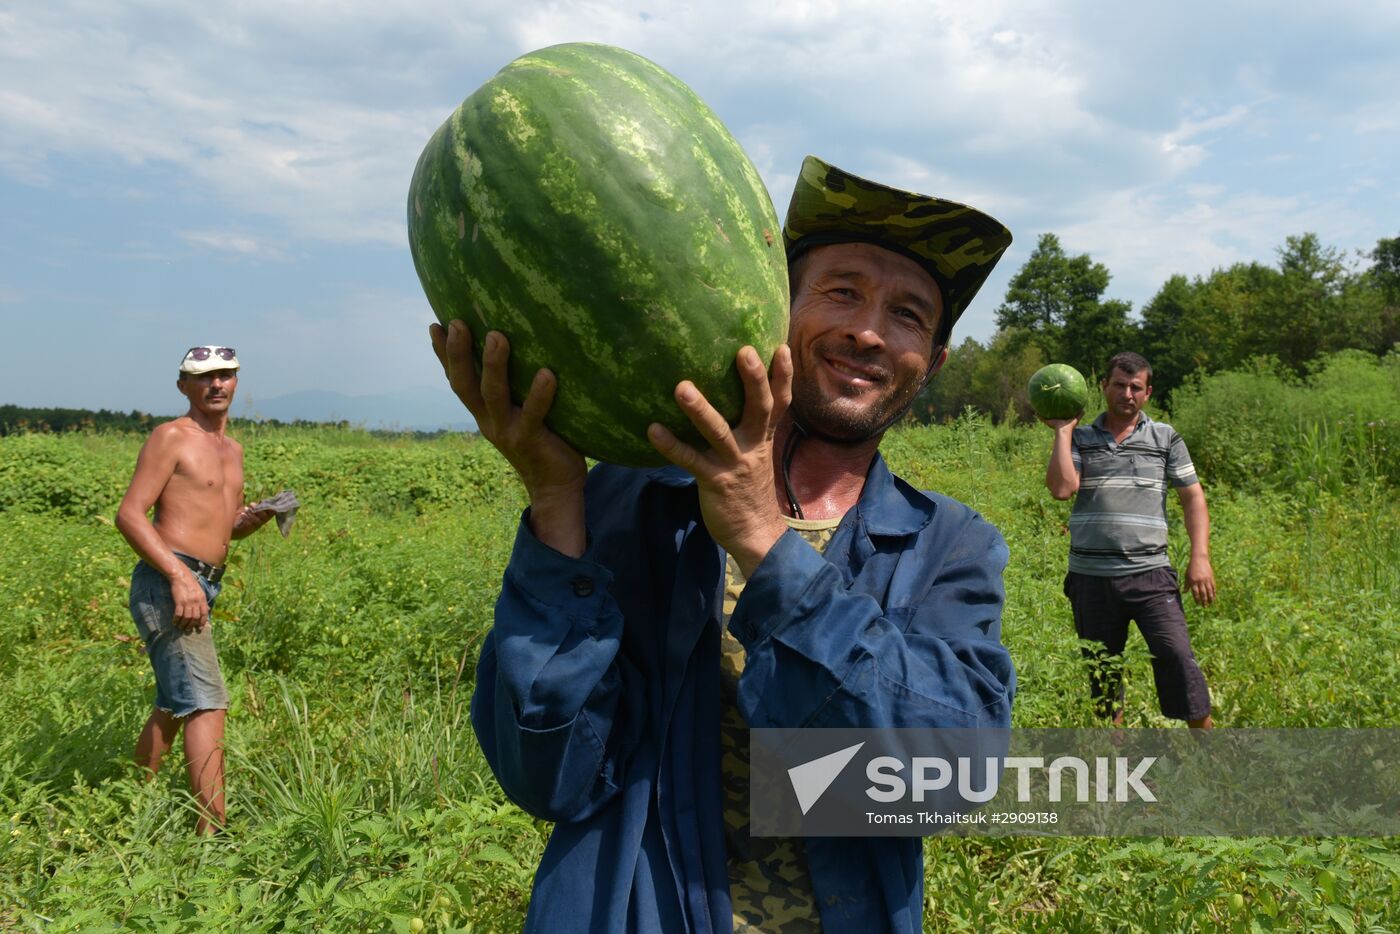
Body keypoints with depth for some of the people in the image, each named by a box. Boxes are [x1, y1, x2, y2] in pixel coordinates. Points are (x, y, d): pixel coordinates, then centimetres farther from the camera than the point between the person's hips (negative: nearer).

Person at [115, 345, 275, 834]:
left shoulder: (232, 449, 18)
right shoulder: (171, 437, -6)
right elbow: (129, 514, -13)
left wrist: (257, 518, 3)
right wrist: (179, 576, -24)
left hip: (203, 585, 9)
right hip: (166, 582, -9)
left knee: (174, 705, 18)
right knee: (207, 703, -14)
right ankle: (212, 828, -14)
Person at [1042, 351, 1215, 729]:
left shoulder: (1166, 438, 9)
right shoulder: (1080, 439, 8)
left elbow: (1193, 497, 7)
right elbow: (1062, 488, -9)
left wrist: (1200, 557, -3)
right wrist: (1063, 430, -4)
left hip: (1149, 572, -1)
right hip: (1090, 576, 1)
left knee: (1177, 656, -14)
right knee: (1100, 669, 9)